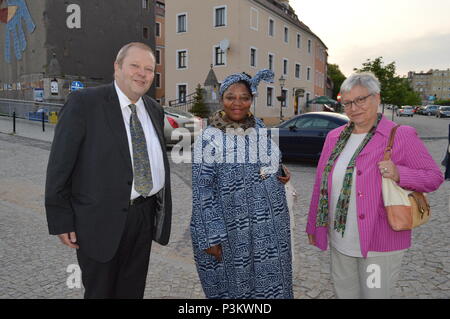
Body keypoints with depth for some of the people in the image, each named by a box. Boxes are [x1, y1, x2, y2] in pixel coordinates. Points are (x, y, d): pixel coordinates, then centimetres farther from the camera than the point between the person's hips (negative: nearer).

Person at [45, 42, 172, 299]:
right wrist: (61, 220, -10)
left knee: (133, 290, 21)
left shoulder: (155, 109, 7)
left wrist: (162, 209, 9)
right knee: (100, 290, 16)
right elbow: (60, 165, -11)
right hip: (102, 218, -5)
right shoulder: (84, 103, -11)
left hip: (145, 216, 5)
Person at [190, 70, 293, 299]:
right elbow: (202, 191, -11)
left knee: (270, 282, 16)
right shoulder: (209, 139, -12)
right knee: (234, 286, 14)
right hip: (231, 230, -4)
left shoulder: (261, 129, 4)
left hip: (270, 226, 5)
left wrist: (282, 175, -3)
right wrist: (211, 236, -13)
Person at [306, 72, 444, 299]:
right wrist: (313, 225, 14)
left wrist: (399, 175, -24)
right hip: (340, 243, 5)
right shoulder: (334, 137, 6)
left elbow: (434, 176, -4)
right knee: (344, 294, 19)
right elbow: (321, 184, 11)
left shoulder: (401, 136, -9)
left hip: (380, 246, -4)